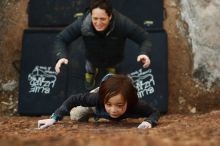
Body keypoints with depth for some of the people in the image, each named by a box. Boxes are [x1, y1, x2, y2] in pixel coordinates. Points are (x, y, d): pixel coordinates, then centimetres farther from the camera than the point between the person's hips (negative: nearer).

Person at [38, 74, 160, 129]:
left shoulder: (136, 105, -51)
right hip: (106, 92, -1)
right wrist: (54, 118, -47)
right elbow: (74, 99, -38)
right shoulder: (98, 98, -50)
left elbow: (155, 112, -35)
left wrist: (149, 122, -59)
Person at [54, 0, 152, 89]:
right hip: (92, 59, 0)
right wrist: (61, 56, -49)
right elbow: (61, 39, -29)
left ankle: (112, 68, 68)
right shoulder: (83, 23, -39)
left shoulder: (122, 23, -40)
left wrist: (144, 53, -53)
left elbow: (144, 38, -31)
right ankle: (91, 71, 66)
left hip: (114, 59, 0)